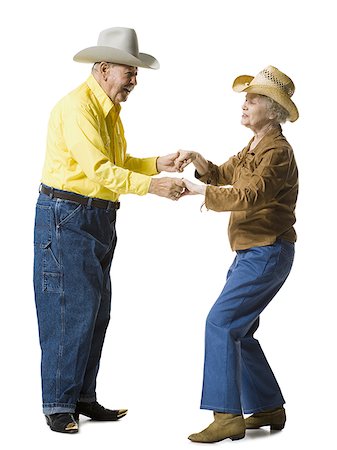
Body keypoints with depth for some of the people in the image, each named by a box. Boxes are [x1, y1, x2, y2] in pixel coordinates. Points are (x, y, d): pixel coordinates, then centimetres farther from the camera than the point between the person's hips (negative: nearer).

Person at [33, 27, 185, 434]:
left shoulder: (110, 110, 15)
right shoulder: (77, 106, -16)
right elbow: (98, 169, -25)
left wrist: (156, 164, 2)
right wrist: (150, 185, -31)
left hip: (99, 218, 10)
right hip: (66, 216, -10)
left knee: (96, 311, 10)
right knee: (70, 309, -8)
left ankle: (83, 397, 19)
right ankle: (58, 405, 1)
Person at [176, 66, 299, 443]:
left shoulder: (277, 151, -15)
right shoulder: (253, 147, 16)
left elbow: (249, 196, -28)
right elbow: (223, 176, 20)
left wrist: (195, 189, -25)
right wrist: (197, 160, 1)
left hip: (268, 252, -10)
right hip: (250, 252, 10)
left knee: (222, 322, -16)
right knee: (238, 330, 12)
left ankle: (227, 416, -14)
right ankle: (269, 408, 23)